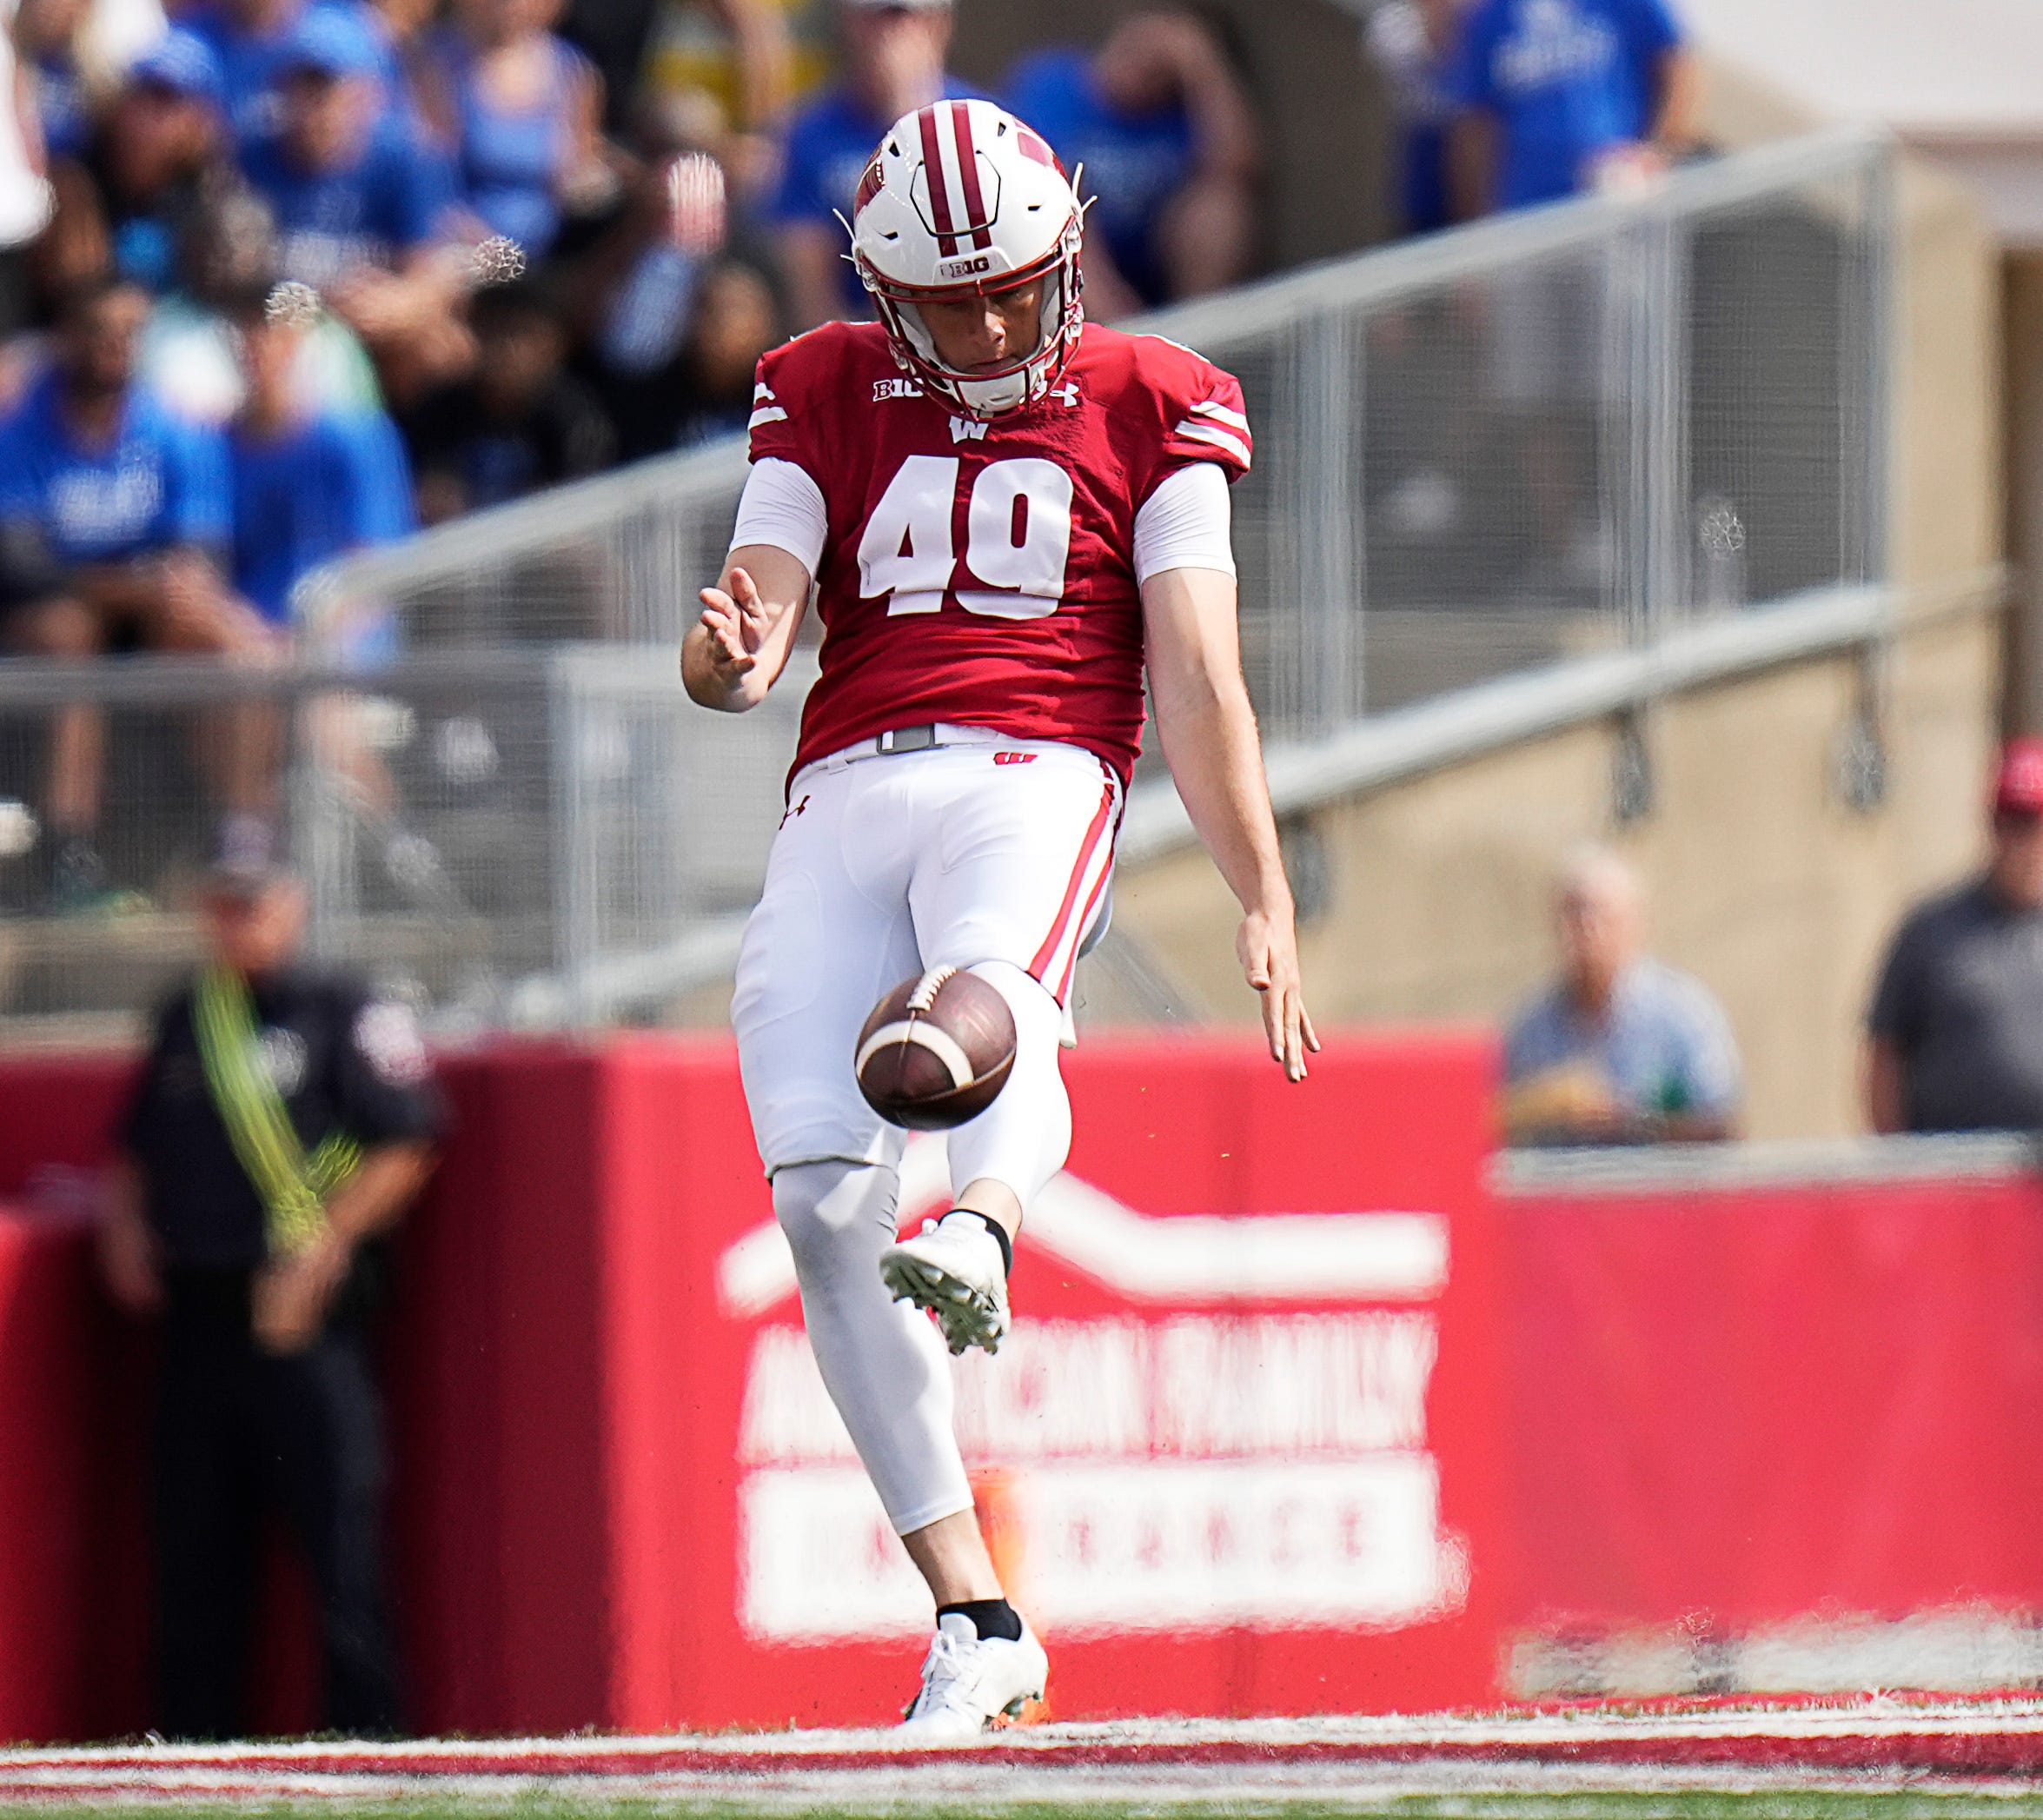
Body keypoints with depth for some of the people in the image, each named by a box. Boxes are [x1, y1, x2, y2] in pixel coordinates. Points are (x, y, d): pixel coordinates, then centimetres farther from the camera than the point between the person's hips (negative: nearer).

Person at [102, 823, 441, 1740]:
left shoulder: (344, 1012, -1)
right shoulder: (183, 1021, 18)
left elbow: (407, 1143, -7)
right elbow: (139, 1145, 26)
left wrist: (330, 1241, -14)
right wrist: (126, 1224, 7)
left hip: (308, 1319, -6)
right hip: (198, 1311, 6)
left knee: (339, 1526, -10)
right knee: (192, 1547, 7)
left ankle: (368, 1728, -9)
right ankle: (197, 1737, 13)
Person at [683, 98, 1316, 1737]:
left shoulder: (1145, 409, 14)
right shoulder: (826, 402, 19)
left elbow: (1198, 684, 7)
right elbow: (752, 653, 8)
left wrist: (1267, 907, -3)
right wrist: (728, 651, -17)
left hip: (1035, 777, -2)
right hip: (845, 796, 2)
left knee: (986, 987, -37)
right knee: (822, 1198, -14)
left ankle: (984, 1231, -69)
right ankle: (974, 1623, -13)